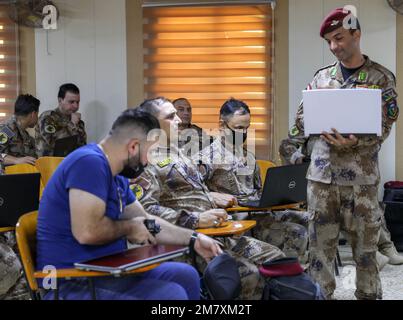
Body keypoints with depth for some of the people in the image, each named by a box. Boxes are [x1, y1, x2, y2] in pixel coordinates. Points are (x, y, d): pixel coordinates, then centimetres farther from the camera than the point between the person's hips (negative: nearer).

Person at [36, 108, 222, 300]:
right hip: (72, 282, -10)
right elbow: (87, 231, -30)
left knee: (187, 276, 12)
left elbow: (146, 222, 23)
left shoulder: (117, 178, 12)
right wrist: (128, 228, -12)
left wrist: (193, 239, 17)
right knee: (172, 294, -21)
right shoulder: (90, 162, -19)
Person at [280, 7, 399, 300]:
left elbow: (384, 127, -6)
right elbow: (302, 119, 13)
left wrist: (354, 144, -21)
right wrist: (294, 152, 2)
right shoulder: (322, 77, 10)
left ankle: (369, 295, 18)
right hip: (321, 175, 3)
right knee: (320, 242, 7)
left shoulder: (381, 78, 0)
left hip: (361, 177, -3)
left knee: (365, 243, 5)